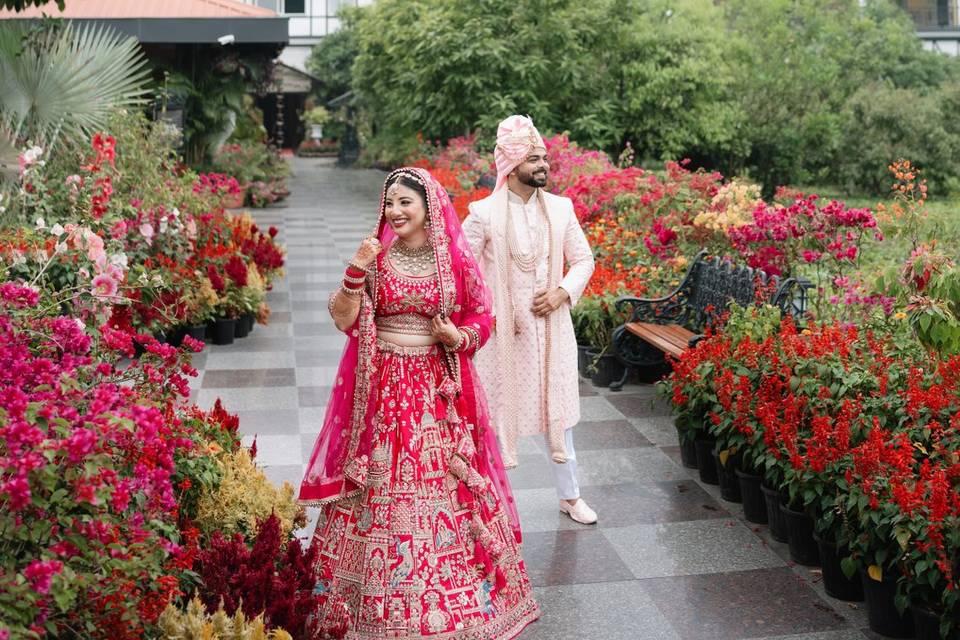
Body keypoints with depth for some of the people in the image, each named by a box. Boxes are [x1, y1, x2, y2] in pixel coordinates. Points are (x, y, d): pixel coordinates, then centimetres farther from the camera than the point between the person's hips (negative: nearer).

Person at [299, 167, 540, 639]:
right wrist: (356, 271, -18)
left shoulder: (456, 259, -1)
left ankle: (455, 596, 22)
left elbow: (482, 317, 7)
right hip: (384, 388, 0)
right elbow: (344, 321, -6)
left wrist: (459, 337, -12)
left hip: (440, 390, 0)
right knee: (384, 489, 3)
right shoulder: (376, 257, -1)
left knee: (444, 486, 5)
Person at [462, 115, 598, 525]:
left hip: (551, 328, 4)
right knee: (498, 411, 7)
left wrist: (563, 291, -7)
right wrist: (482, 315, -10)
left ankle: (569, 495, 30)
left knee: (558, 410, 14)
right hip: (503, 332, -3)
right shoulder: (485, 213, -10)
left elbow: (583, 260, 10)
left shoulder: (560, 208, 2)